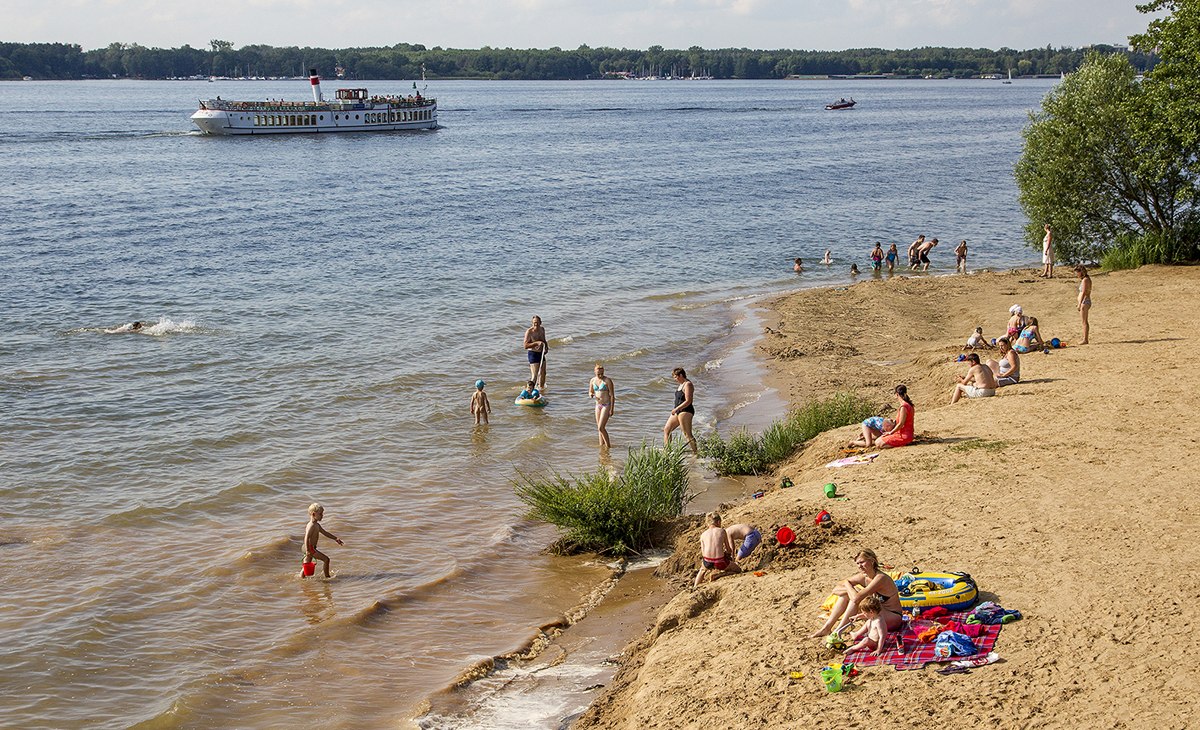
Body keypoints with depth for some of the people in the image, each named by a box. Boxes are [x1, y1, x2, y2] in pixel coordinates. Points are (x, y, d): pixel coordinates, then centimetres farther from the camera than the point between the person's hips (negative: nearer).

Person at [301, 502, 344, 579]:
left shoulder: (317, 525, 15)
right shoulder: (312, 525, -17)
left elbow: (325, 533, 24)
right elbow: (307, 538, -26)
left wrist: (336, 539, 23)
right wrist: (307, 550, -32)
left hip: (312, 548, 10)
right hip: (310, 548, -10)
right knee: (326, 559, -5)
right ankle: (327, 576, 3)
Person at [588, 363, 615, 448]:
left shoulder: (608, 380, -14)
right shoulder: (593, 380, 4)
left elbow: (612, 395, -12)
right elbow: (590, 392, 16)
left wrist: (612, 409, -16)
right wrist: (591, 395, -10)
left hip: (607, 405, -6)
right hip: (598, 405, 6)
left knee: (601, 428, -13)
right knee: (600, 428, 11)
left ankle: (608, 445, -1)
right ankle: (601, 444, 21)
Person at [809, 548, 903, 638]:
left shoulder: (880, 578, -26)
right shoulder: (863, 577, -2)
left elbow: (856, 598, -34)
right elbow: (835, 589, -1)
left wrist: (847, 584, -15)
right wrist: (849, 589, -20)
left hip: (893, 618, -8)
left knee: (857, 598, -25)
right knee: (845, 594, 1)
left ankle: (838, 631, -16)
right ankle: (827, 628, 0)